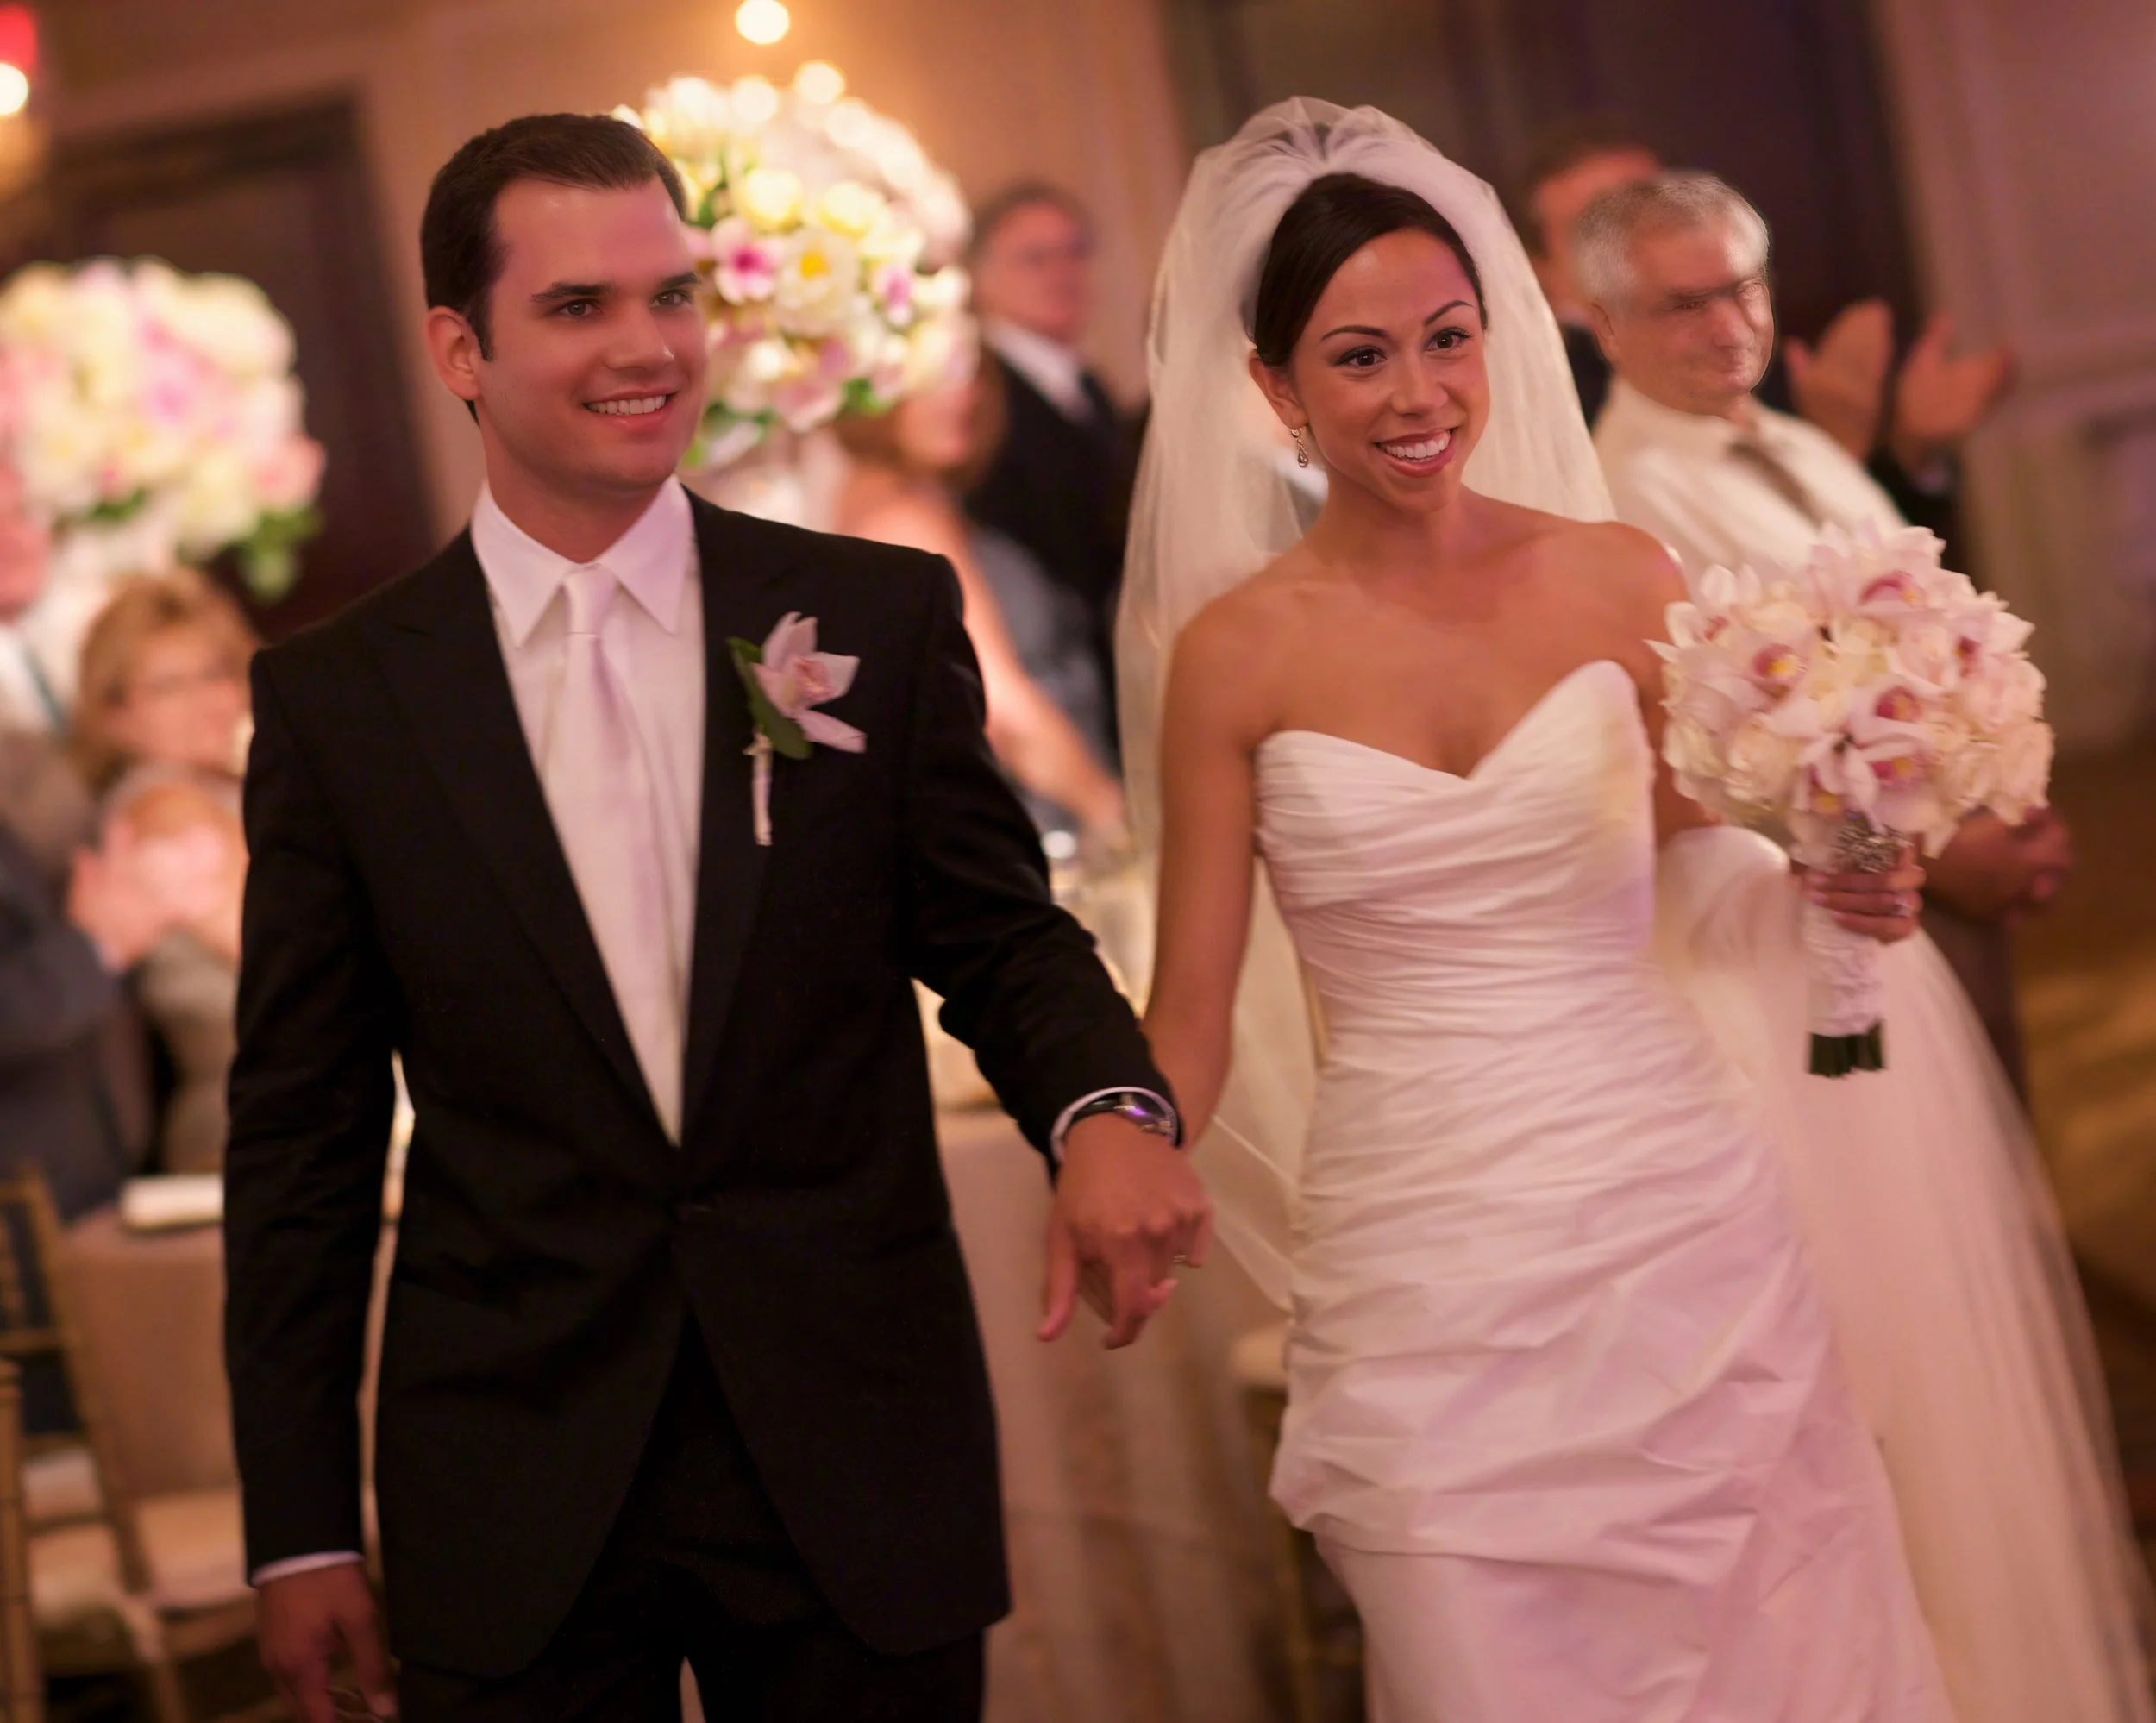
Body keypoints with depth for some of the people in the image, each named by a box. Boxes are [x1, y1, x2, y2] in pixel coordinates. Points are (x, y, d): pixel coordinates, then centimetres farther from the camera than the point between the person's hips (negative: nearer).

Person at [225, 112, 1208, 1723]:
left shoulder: (881, 618, 0)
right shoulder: (336, 698, 0)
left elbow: (1001, 938, 6)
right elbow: (303, 1134, 3)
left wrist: (1108, 1108, -18)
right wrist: (302, 1528, 2)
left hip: (859, 1469, 0)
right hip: (512, 1511, 0)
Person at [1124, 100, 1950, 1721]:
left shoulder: (1619, 580, 1)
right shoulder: (1236, 652, -3)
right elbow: (1191, 1013, 0)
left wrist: (1849, 877, -4)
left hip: (1681, 1221, 2)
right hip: (1420, 1270, -1)